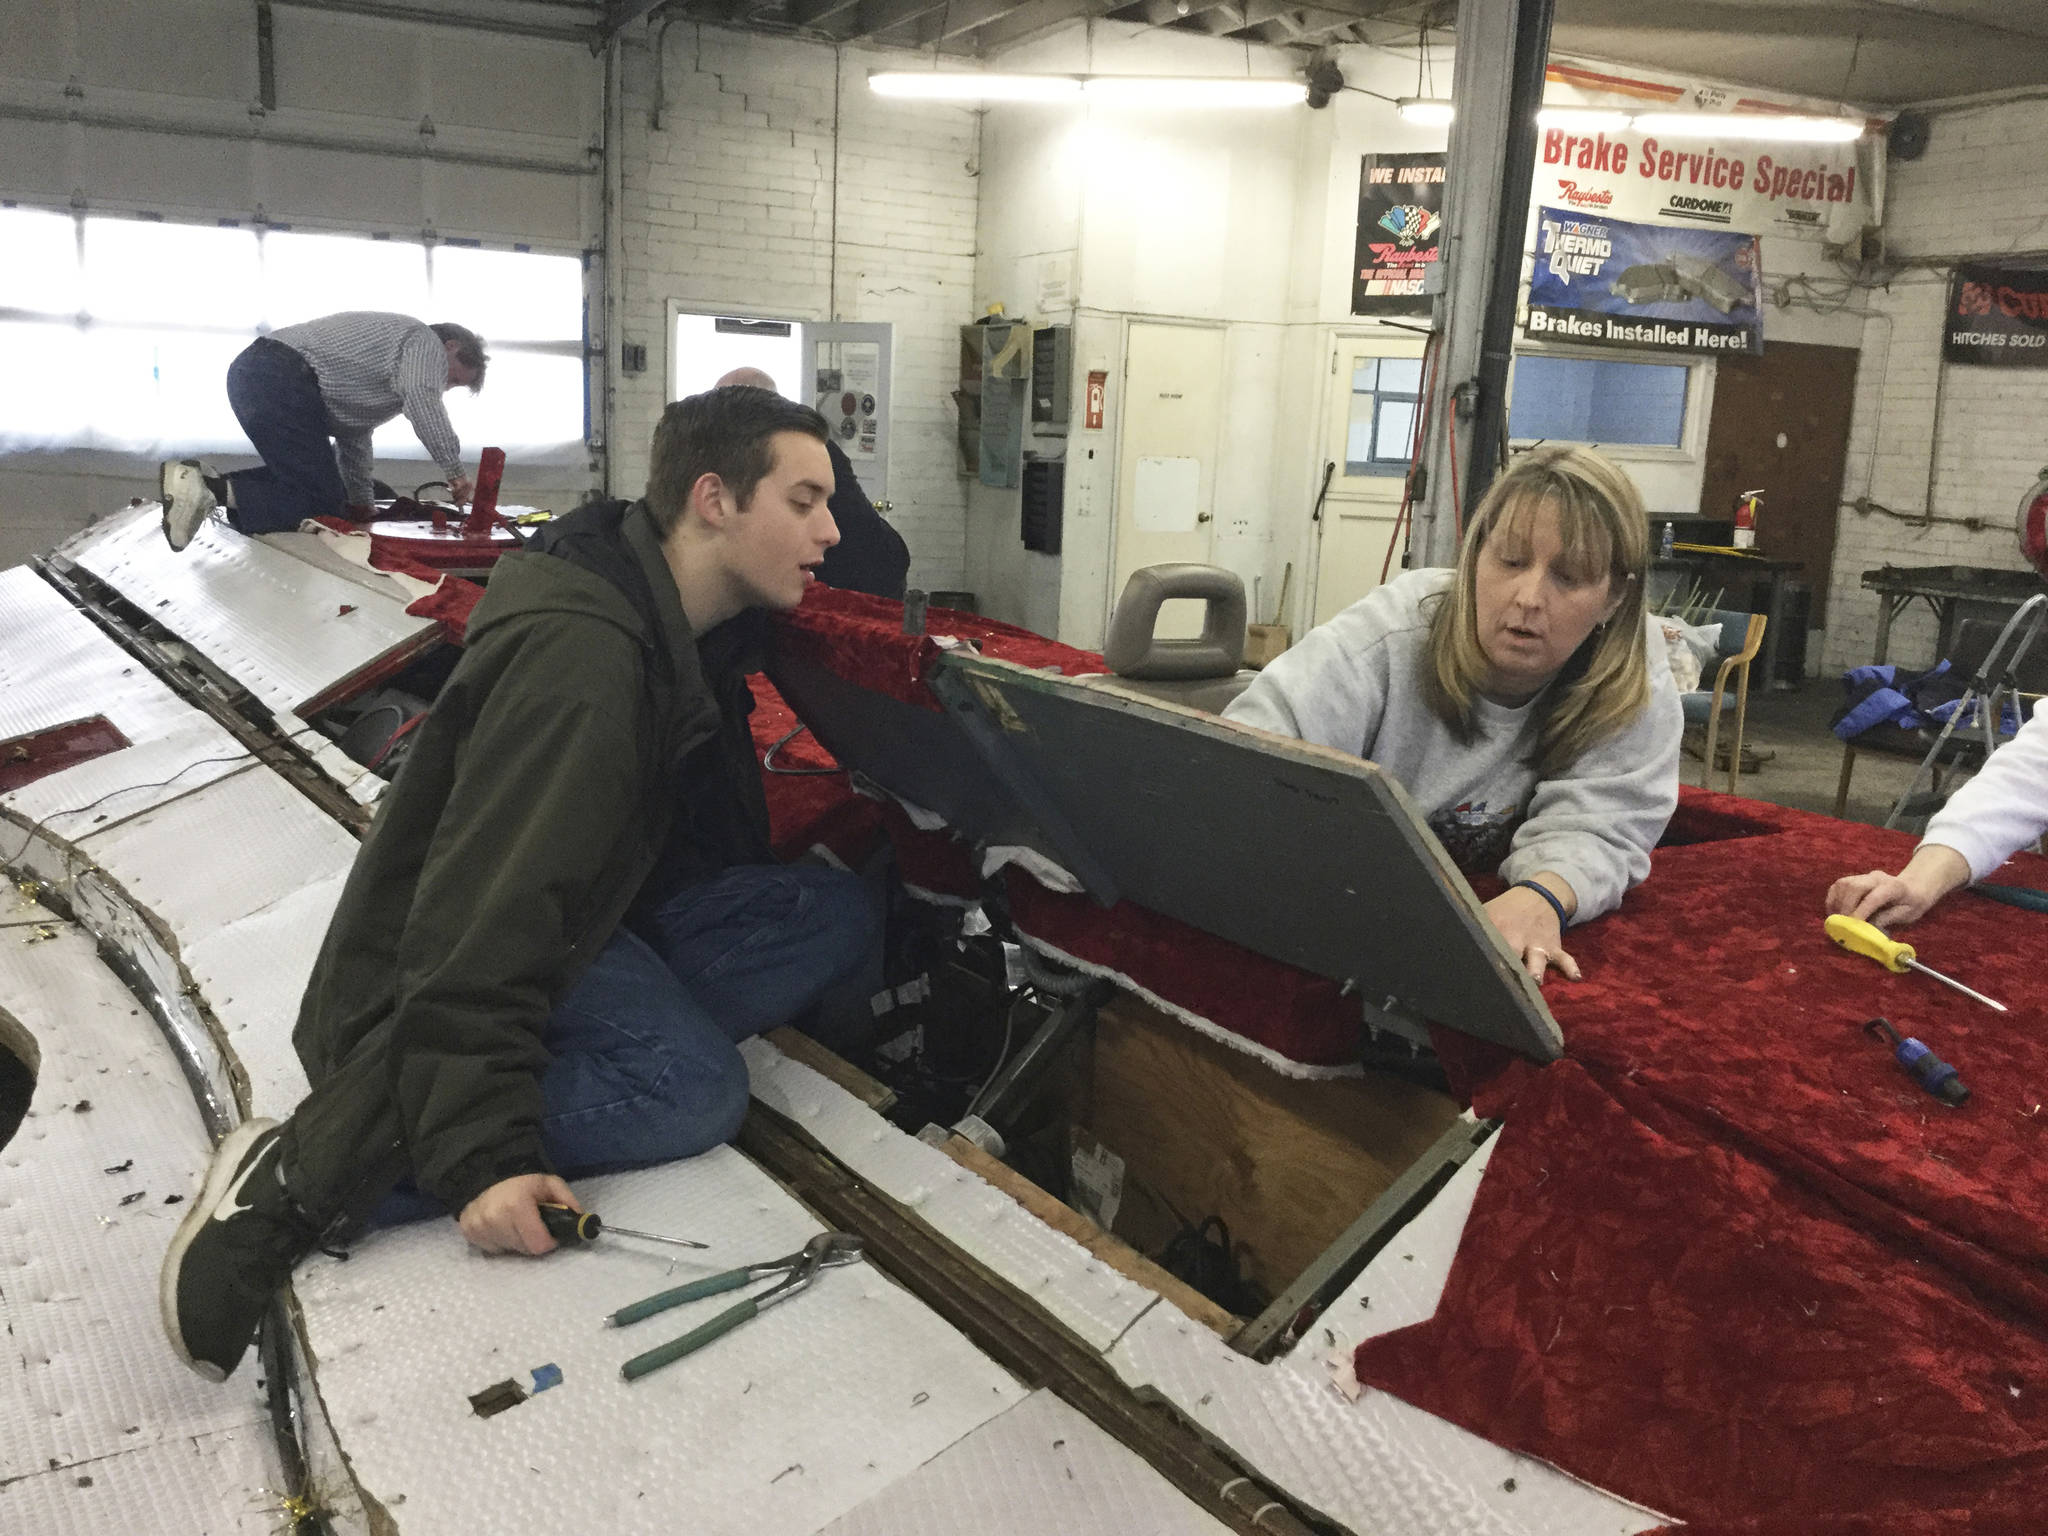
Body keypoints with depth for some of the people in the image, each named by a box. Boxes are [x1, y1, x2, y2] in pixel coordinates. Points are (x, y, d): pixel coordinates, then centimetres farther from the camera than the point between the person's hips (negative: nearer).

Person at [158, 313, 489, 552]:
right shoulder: (426, 342, 6)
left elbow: (353, 433, 33)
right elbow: (420, 397, -17)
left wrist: (361, 503, 32)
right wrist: (455, 470, -11)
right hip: (282, 378, -10)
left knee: (304, 477, 22)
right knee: (323, 504, -9)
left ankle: (204, 482, 7)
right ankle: (217, 492, -21)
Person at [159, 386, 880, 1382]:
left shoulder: (699, 626, 0)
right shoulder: (580, 656, -29)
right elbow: (486, 910, -33)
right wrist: (482, 1157, -35)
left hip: (584, 917, 9)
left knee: (837, 915, -6)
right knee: (696, 1089, -33)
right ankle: (304, 1167, -25)